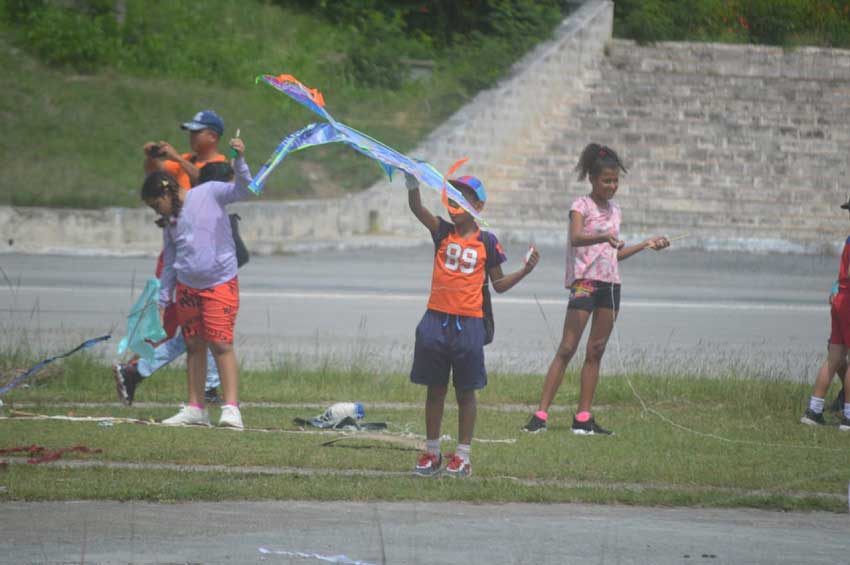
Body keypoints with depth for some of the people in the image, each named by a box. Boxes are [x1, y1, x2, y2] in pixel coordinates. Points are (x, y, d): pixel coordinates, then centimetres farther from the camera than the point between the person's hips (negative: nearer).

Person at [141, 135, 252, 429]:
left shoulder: (209, 193, -3)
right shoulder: (171, 222, 13)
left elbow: (243, 189, -13)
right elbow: (169, 263, 18)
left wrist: (239, 160, -26)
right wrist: (164, 299, 16)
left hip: (220, 284, -6)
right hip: (186, 287, 6)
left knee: (221, 343, -13)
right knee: (194, 346, 10)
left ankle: (231, 408, -13)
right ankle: (195, 409, 16)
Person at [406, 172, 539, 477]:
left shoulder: (486, 242, 0)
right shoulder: (443, 232, 3)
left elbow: (499, 284, 8)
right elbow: (416, 208, -14)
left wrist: (526, 270, -7)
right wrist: (412, 183, -33)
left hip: (469, 323, -2)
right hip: (437, 318, 2)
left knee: (465, 392, 6)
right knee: (435, 390, 9)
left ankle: (462, 455, 12)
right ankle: (432, 452, 18)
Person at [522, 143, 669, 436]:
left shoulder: (614, 210, 16)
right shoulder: (581, 206, -5)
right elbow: (576, 238, -25)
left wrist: (646, 245, 18)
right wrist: (604, 237, -41)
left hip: (610, 284, 7)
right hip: (585, 281, -7)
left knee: (596, 351, 6)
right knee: (567, 349, -10)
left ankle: (583, 417, 9)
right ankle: (541, 414, -11)